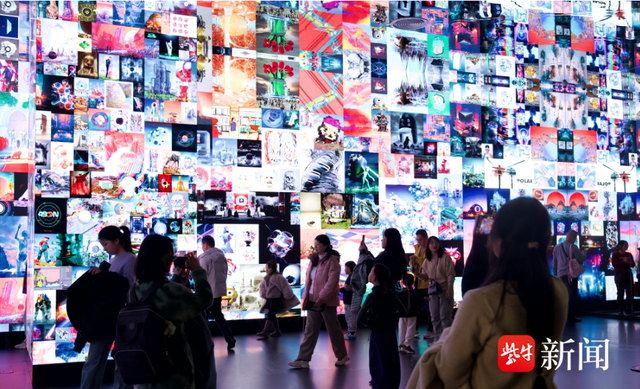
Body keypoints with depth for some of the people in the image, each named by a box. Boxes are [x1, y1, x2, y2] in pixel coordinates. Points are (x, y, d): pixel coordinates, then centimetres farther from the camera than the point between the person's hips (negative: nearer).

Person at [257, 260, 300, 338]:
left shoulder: (278, 277, -16)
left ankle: (265, 332, -10)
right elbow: (262, 285, 27)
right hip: (270, 300, 8)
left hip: (276, 300, -8)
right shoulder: (267, 278, 9)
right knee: (272, 316, 12)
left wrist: (286, 296, -4)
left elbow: (285, 287, -15)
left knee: (270, 315, -10)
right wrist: (264, 294, 20)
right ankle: (277, 331, 22)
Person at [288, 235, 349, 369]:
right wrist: (306, 296, 9)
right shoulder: (314, 259, 12)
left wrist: (322, 297, -23)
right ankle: (303, 359, 6)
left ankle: (342, 356, 21)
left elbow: (332, 281, -19)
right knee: (310, 330, 6)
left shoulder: (332, 261, -11)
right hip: (313, 299, 7)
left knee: (333, 329, 5)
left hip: (326, 300, -7)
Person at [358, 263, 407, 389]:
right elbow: (403, 311, 8)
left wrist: (371, 322, 1)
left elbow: (360, 317, -15)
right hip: (391, 333, 5)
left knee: (377, 364, 4)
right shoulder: (391, 294, 1)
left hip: (378, 335, -5)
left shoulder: (372, 297, -15)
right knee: (392, 363, 14)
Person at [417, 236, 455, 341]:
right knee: (435, 317, 7)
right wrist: (417, 273, -6)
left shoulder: (445, 257, -4)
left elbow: (451, 274, -7)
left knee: (445, 317, -7)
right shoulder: (427, 261, 10)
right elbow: (425, 277, 13)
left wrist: (449, 288, -16)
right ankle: (438, 340, 15)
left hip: (445, 289, -5)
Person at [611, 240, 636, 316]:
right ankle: (621, 310, 3)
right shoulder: (615, 254, -2)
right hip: (619, 275, -4)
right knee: (620, 292, -3)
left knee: (630, 292, -2)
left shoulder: (629, 254, 12)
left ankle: (629, 311, 1)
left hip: (628, 274, 4)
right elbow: (614, 264, -13)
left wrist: (630, 263, -9)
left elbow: (633, 265, 14)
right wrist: (623, 261, -22)